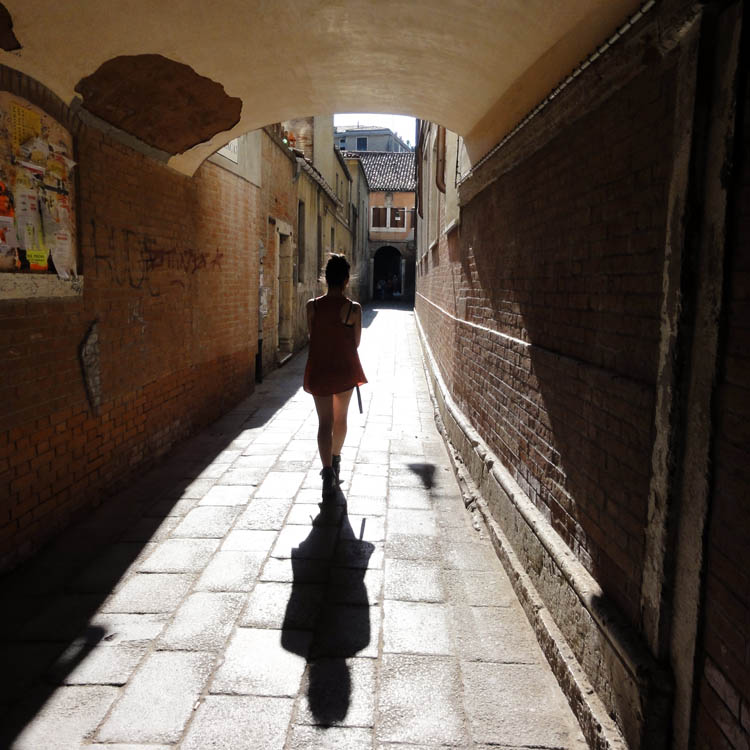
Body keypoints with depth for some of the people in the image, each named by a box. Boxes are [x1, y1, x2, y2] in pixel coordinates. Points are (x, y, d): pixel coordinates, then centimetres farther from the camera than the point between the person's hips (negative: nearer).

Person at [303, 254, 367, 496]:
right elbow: (356, 342, -2)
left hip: (319, 370, 0)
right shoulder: (353, 308, -12)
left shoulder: (313, 306, -7)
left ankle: (328, 472, -8)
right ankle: (335, 461, 38)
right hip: (345, 370, 0)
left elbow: (312, 337, 3)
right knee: (340, 418, 21)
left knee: (325, 423, 4)